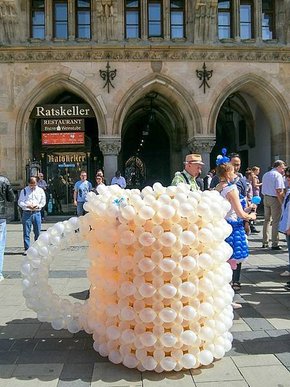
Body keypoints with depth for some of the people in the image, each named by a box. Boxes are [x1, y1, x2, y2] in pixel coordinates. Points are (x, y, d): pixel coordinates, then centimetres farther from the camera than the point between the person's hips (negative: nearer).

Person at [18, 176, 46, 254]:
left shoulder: (40, 191, 8)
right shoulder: (24, 191, 4)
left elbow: (43, 201, 9)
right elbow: (20, 202, 2)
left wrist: (37, 206, -10)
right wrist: (27, 206, -16)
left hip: (37, 213, 1)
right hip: (27, 213, -1)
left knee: (37, 232, 6)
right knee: (26, 232, 0)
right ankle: (26, 249, 8)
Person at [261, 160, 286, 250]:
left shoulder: (265, 175, 15)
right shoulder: (278, 175, -11)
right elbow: (279, 191, -17)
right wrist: (282, 203, -14)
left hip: (265, 198, 8)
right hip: (274, 199, -7)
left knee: (266, 220, 14)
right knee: (276, 222, -1)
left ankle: (265, 243, 20)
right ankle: (275, 244, 3)